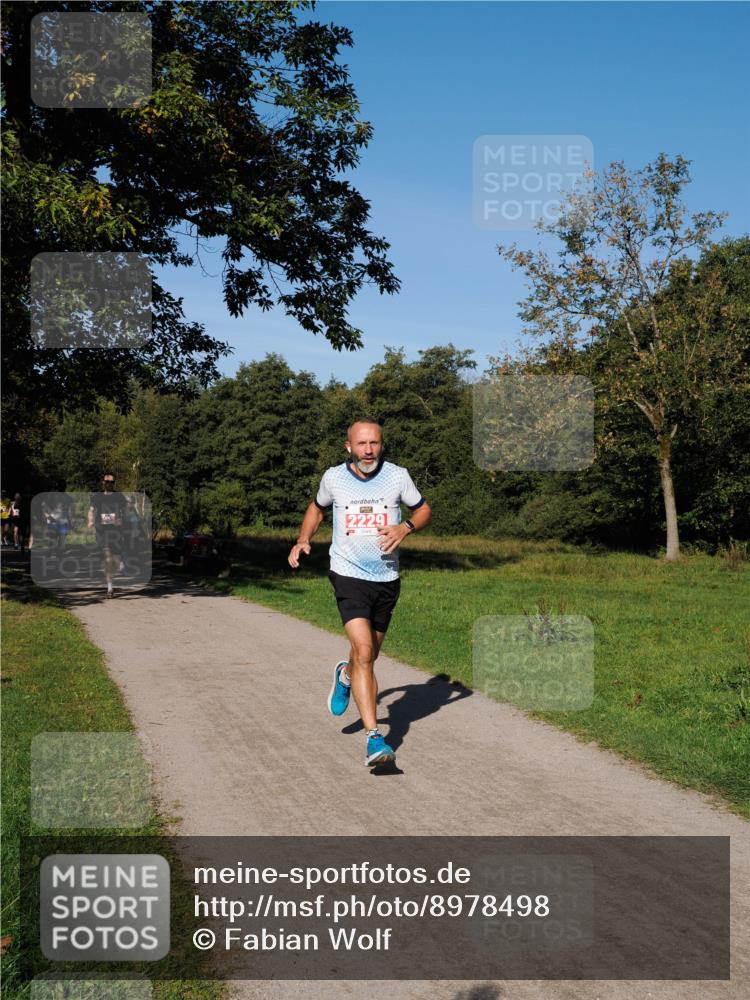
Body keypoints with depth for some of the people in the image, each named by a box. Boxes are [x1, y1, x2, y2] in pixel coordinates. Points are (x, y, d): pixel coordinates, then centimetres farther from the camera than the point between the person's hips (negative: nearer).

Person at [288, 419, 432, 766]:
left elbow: (424, 510, 10)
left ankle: (345, 675, 53)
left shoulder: (398, 476, -3)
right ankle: (374, 737, -17)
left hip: (387, 579, 2)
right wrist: (303, 540, 4)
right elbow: (317, 508, 19)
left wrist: (405, 527, -11)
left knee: (367, 656, 16)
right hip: (349, 576, -2)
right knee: (363, 653, -19)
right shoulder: (333, 477, -2)